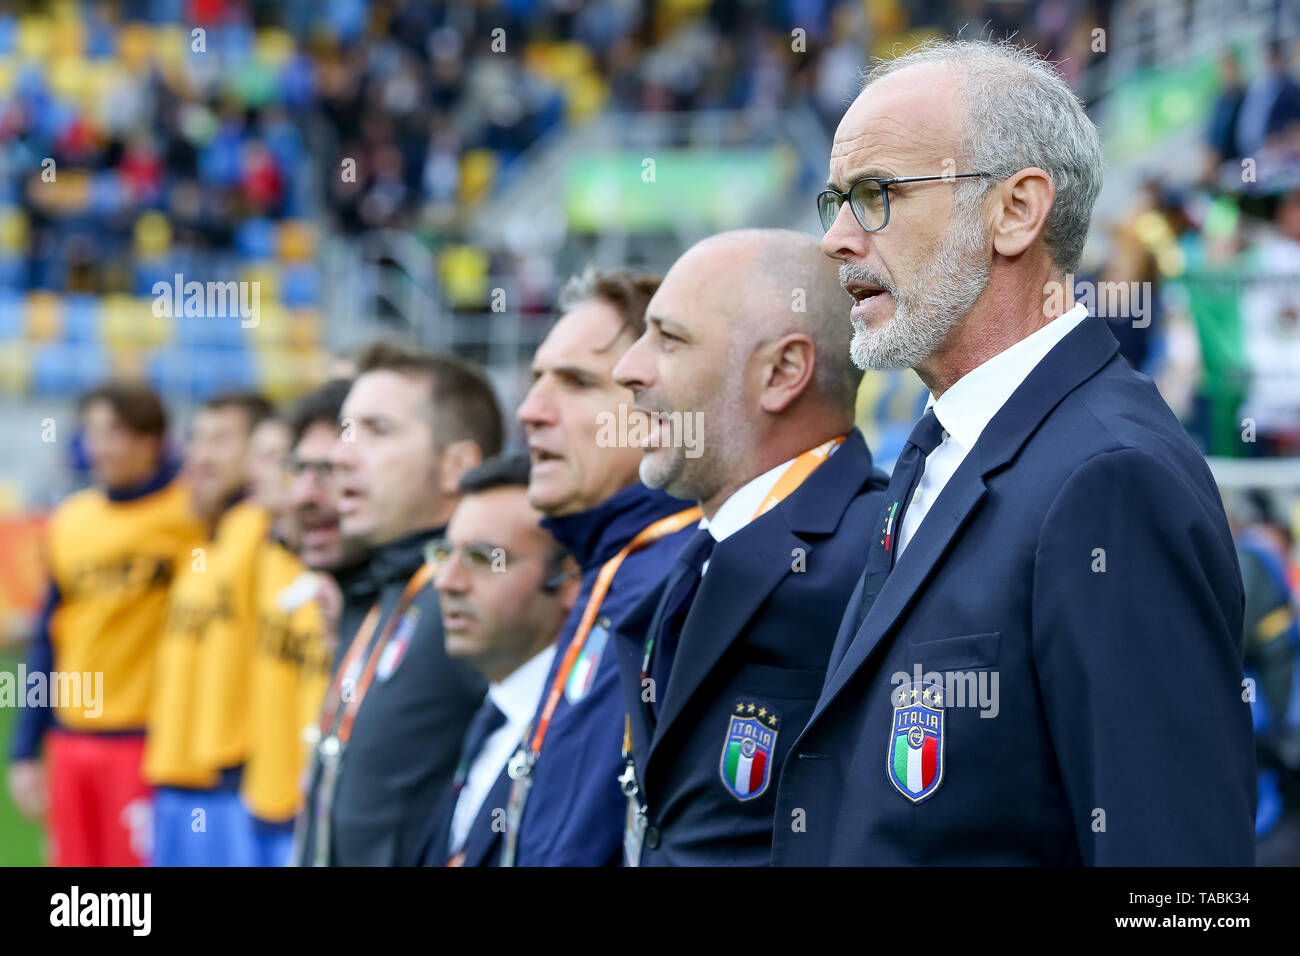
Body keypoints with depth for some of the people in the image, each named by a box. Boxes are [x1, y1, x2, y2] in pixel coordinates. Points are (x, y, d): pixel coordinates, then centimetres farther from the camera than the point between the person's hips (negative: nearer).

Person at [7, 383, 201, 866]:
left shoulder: (194, 512, -5)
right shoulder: (69, 521, 10)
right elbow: (47, 641, 14)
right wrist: (25, 751, 12)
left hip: (144, 742, -5)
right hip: (72, 743, 5)